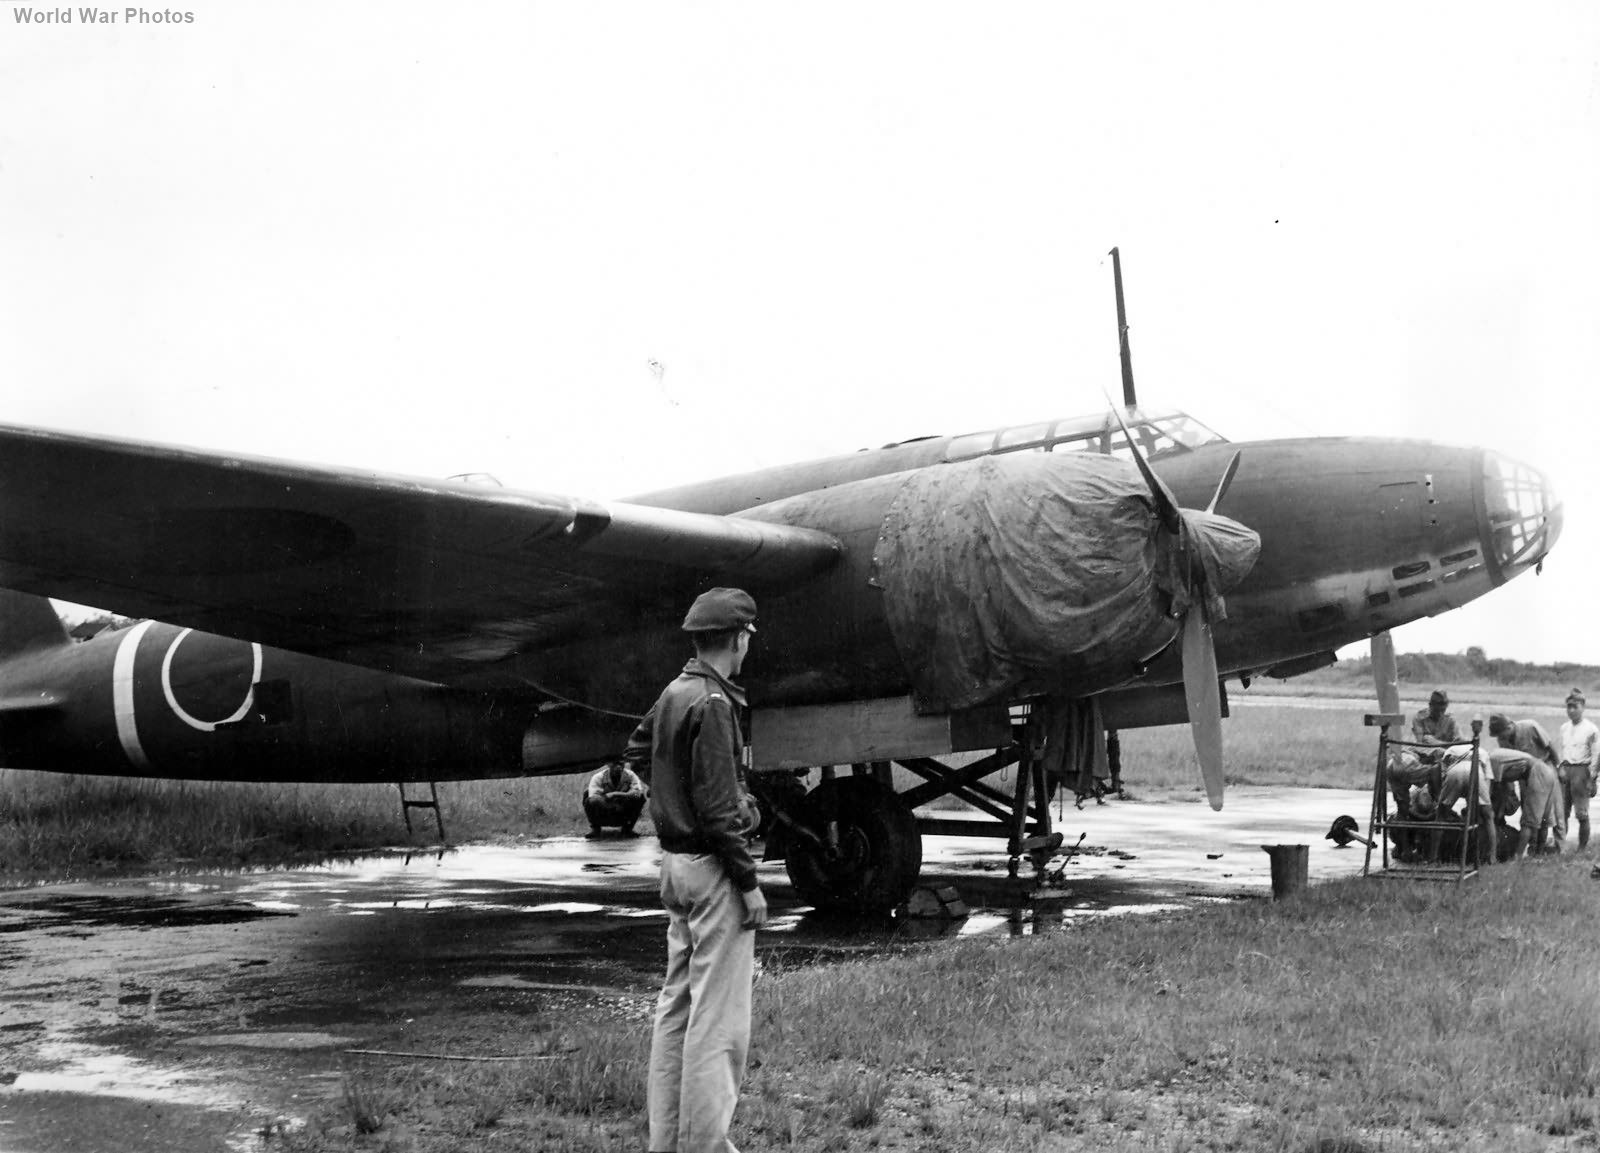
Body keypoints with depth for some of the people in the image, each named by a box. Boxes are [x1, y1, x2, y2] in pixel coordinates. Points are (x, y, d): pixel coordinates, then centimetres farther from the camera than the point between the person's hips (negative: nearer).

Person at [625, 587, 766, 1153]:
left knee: (676, 1002, 14)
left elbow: (637, 751, 28)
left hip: (676, 862, 10)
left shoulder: (673, 693, 10)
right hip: (712, 870, -10)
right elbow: (718, 808, -20)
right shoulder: (712, 703, -17)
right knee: (718, 1015, -5)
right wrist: (749, 883, -16)